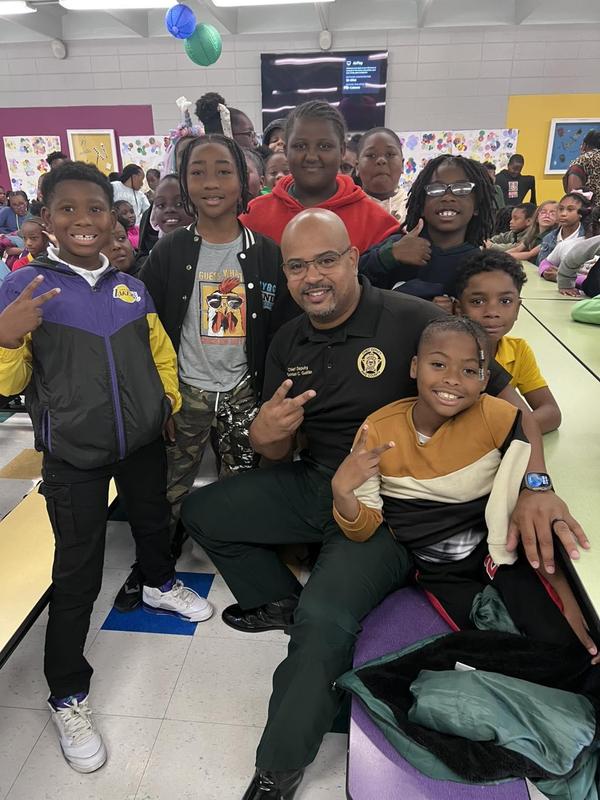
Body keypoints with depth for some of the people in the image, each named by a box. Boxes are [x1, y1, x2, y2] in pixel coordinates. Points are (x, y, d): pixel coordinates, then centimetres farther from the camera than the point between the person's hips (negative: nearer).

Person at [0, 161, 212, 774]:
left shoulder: (131, 289, 1)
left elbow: (161, 353, 16)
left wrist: (171, 401, 10)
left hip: (143, 441, 4)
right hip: (73, 457, -4)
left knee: (153, 521, 26)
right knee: (77, 574, 3)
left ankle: (160, 584, 58)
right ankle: (67, 696, 23)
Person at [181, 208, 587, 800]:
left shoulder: (414, 320, -17)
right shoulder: (287, 342, 3)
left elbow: (508, 403, -11)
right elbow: (278, 450, 9)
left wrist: (533, 486, -27)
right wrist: (263, 434, -16)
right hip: (314, 483, 7)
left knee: (325, 616, -27)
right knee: (202, 512, 5)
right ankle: (281, 601, 24)